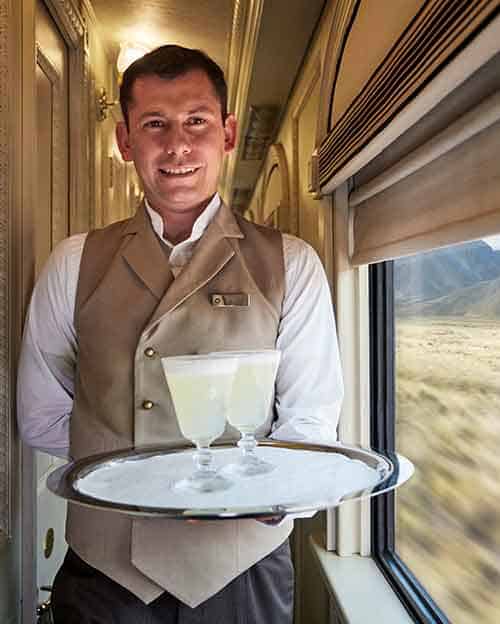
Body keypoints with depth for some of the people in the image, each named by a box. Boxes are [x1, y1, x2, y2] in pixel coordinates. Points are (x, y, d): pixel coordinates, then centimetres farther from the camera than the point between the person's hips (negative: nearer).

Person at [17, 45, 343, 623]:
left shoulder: (291, 265, -6)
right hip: (103, 565, 1)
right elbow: (40, 417, 2)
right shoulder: (73, 264, -2)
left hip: (242, 566, 0)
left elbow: (309, 423, -7)